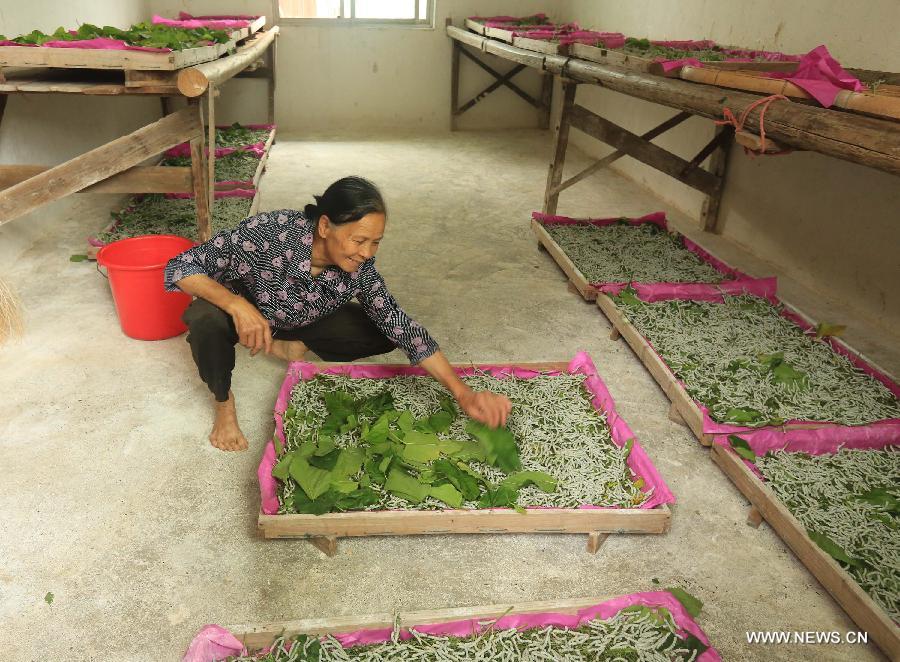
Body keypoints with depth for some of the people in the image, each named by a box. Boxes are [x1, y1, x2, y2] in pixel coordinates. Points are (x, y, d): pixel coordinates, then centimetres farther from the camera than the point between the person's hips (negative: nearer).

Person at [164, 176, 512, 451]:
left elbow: (401, 325, -23)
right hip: (242, 314, -3)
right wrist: (237, 304, -48)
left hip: (297, 322, 3)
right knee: (207, 321, -38)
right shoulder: (268, 233, -38)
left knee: (387, 333, -11)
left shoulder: (359, 267, -26)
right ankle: (223, 404, -6)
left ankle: (293, 346, 12)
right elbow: (180, 267, -30)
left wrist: (463, 393, -32)